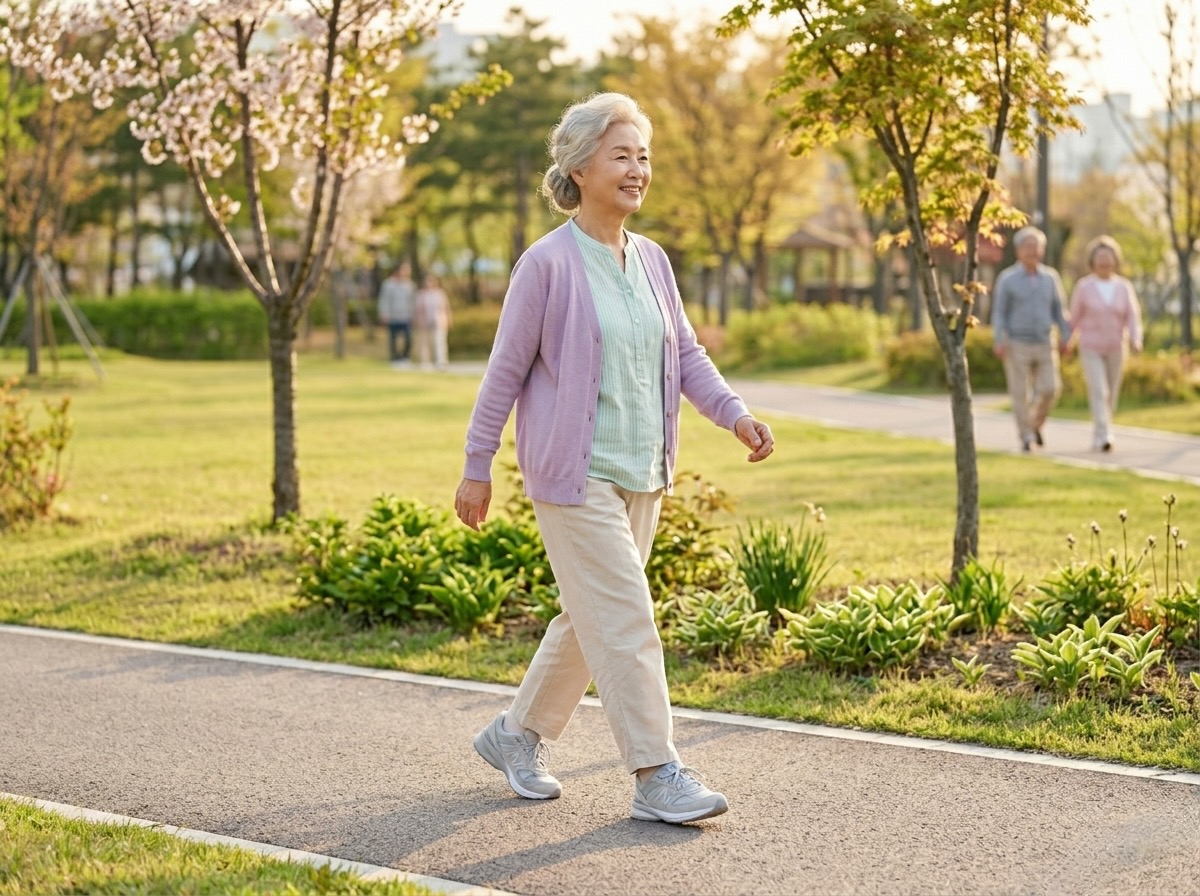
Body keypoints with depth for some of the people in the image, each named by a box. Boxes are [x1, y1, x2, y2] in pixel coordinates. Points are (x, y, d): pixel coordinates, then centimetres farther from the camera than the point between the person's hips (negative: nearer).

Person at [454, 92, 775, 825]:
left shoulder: (651, 260, 8)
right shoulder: (549, 263, -11)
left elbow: (685, 352, 12)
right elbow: (506, 370, -7)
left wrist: (737, 416, -4)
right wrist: (477, 470, -4)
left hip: (642, 474, 7)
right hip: (575, 473, -7)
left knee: (590, 618, 15)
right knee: (625, 620, -9)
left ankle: (519, 735, 31)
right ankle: (657, 776, -3)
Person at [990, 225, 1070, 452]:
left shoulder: (1051, 277, 5)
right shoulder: (1006, 279, -6)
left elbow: (1059, 309, 10)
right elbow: (999, 313, -7)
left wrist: (1065, 336, 0)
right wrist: (999, 342, -18)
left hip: (1044, 346, 3)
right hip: (1017, 345, -3)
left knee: (1050, 389, -7)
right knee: (1020, 393, -3)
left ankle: (1035, 424, 19)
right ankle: (1026, 438, 8)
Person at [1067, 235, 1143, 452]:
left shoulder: (1124, 287, 0)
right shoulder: (1083, 286, -5)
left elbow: (1133, 318, -6)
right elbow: (1074, 318, 4)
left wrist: (1136, 340, -23)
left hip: (1115, 350, 3)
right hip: (1090, 349, -3)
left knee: (1111, 395, 11)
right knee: (1098, 392, -17)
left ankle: (1098, 437, 27)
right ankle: (1104, 437, -24)